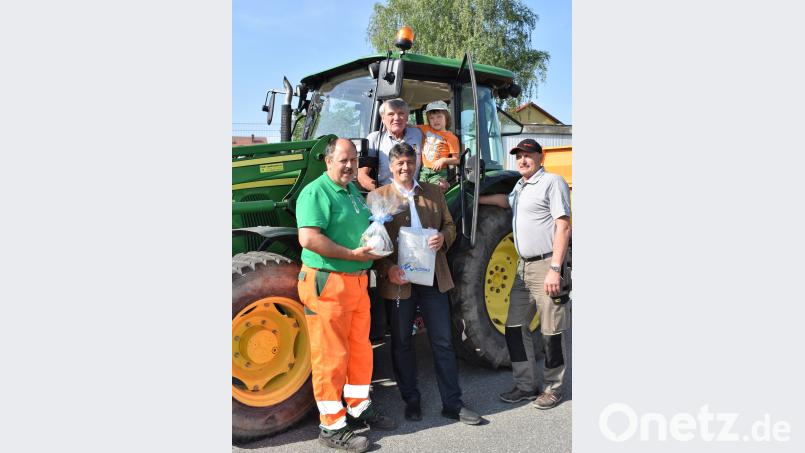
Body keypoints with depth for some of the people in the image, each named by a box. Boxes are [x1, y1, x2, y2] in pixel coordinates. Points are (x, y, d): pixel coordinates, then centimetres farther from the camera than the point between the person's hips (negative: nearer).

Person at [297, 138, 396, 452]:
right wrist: (353, 255, -22)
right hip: (327, 283, -9)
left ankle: (359, 408, 34)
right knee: (331, 355, 0)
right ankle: (332, 426, 14)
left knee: (359, 348, 17)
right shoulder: (315, 192, -13)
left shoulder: (354, 191, 15)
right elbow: (309, 238, -25)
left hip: (357, 281, 9)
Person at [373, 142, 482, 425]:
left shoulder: (433, 192, 10)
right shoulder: (378, 197, 0)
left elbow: (450, 225, 13)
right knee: (402, 343, 11)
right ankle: (411, 401, 28)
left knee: (443, 342, 7)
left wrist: (443, 237, -11)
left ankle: (452, 404, 19)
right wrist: (387, 269, -19)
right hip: (397, 280, -2)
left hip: (434, 277, 2)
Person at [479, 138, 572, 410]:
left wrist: (555, 269, -20)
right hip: (524, 268, 8)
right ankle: (526, 386, 22)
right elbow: (506, 201, 38)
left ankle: (553, 388, 18)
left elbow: (563, 226, -13)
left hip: (547, 266, -8)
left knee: (550, 332, 2)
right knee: (515, 327, 10)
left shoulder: (552, 182, -7)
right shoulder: (520, 187, 17)